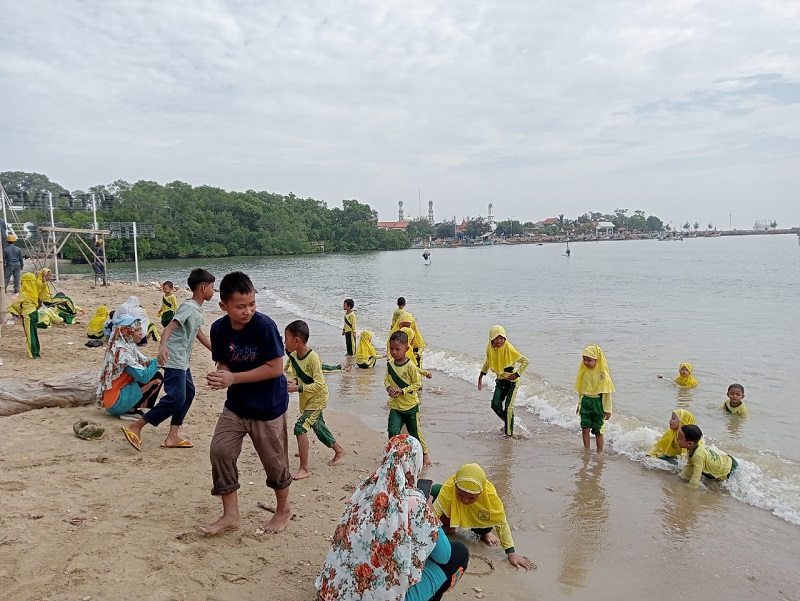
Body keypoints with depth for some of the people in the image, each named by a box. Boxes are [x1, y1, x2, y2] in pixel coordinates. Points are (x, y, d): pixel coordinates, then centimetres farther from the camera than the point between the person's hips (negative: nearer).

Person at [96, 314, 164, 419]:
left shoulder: (128, 346, 6)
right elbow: (144, 377, -25)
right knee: (157, 378, -15)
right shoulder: (122, 351, -21)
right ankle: (131, 411, -5)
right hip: (116, 403, -9)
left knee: (155, 375, 11)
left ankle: (132, 409, 6)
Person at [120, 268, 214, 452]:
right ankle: (135, 428, -4)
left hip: (183, 361, 11)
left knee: (188, 393, 14)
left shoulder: (197, 309, 14)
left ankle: (172, 437, 17)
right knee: (176, 398, -13)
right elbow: (170, 326, -28)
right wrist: (162, 345, -46)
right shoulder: (189, 307, -15)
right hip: (174, 360, -11)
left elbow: (198, 333, 28)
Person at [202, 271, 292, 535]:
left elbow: (275, 368, -23)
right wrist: (221, 375, -18)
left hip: (268, 406, -5)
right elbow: (223, 362, 6)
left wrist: (233, 378, -25)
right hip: (236, 404, 5)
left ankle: (283, 508, 35)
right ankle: (231, 514, 15)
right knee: (220, 451, -2)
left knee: (274, 460, 8)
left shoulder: (264, 326, -23)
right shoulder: (219, 329, -7)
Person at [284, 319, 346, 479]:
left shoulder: (313, 358, -28)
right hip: (306, 399, 8)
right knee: (318, 427, 21)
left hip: (317, 398, -8)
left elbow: (319, 385, -29)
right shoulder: (293, 356, -6)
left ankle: (304, 469, -8)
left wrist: (298, 388, -32)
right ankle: (339, 451, 44)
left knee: (300, 427, -17)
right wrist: (292, 380, -11)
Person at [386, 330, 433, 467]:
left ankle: (425, 453, 34)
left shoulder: (410, 365, -16)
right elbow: (386, 380, 8)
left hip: (410, 405, -3)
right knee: (393, 431, -14)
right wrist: (389, 388, -14)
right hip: (395, 406, 3)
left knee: (415, 432, 12)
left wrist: (402, 391, -21)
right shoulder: (390, 364, -2)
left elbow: (417, 383, -13)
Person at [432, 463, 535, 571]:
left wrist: (511, 553, -26)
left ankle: (485, 532, 10)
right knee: (434, 492, -26)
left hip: (476, 518, 2)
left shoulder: (491, 495, -39)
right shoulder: (448, 488, -43)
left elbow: (502, 524, -26)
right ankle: (448, 525, -1)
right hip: (454, 512, -1)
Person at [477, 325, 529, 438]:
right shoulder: (490, 348, -8)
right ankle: (507, 422, 25)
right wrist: (481, 375, 15)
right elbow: (488, 361, 13)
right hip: (500, 381, 5)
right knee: (495, 405, -2)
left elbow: (525, 361, -16)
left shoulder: (509, 348, -25)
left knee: (508, 407, -8)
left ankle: (509, 433, 4)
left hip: (511, 381, -5)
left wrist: (517, 374, -20)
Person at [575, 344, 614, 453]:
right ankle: (586, 451, 18)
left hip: (598, 403, -4)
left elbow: (607, 392, -8)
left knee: (598, 431, 5)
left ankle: (599, 453, 19)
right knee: (585, 429, 5)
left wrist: (607, 410, -6)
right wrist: (579, 404, 17)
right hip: (585, 402, 4)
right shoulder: (584, 372, 0)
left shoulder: (602, 373, -14)